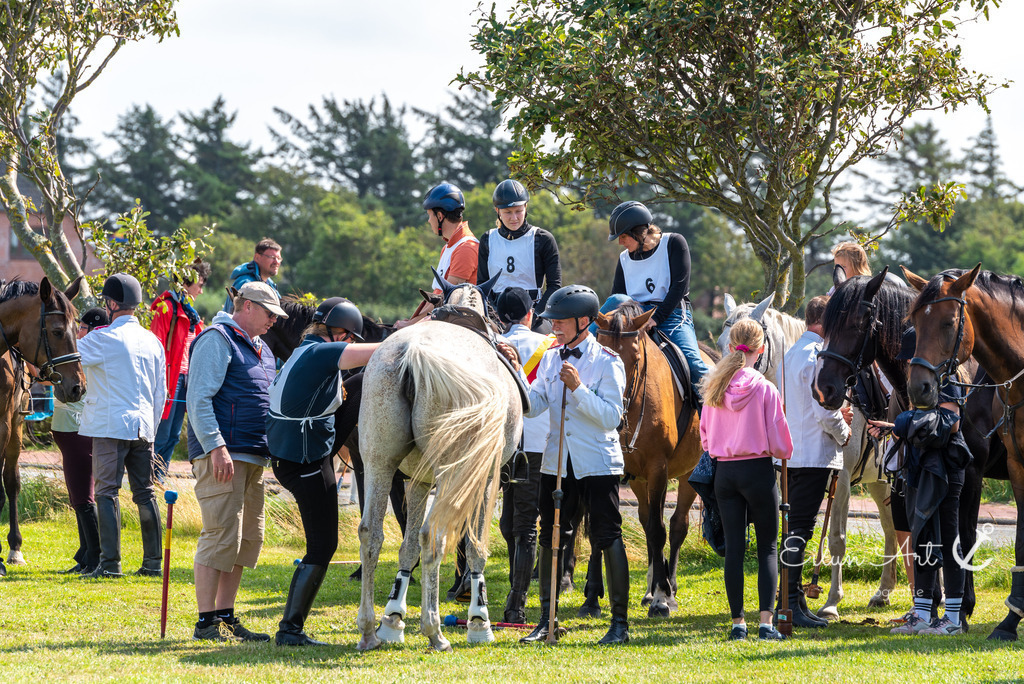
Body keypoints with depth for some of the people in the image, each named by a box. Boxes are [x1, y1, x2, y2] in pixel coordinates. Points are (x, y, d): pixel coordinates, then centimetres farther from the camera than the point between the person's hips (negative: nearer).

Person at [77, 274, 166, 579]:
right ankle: (152, 562, 10)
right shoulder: (152, 341, 11)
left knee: (107, 491, -3)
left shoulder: (103, 338, -10)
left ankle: (110, 562, -7)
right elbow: (160, 393, 15)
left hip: (111, 426, -6)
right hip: (143, 427, 6)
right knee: (145, 493, 9)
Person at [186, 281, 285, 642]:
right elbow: (199, 399, -14)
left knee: (248, 539, 10)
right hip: (223, 455, -10)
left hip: (253, 458, 10)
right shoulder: (217, 340, -6)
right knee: (222, 536, -12)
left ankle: (226, 615, 16)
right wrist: (216, 447, -22)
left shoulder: (261, 350, 23)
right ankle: (206, 621, -10)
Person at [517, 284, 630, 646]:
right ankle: (547, 620, 16)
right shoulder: (551, 358, 8)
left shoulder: (608, 362, -8)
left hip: (598, 464, -5)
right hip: (557, 463, 5)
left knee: (608, 539, -4)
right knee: (551, 538, 7)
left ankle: (620, 622, 2)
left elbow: (611, 417, -14)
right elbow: (533, 406, 0)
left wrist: (578, 388, -23)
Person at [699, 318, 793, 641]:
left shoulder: (714, 387, 0)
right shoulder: (765, 389, -12)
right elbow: (780, 444, -9)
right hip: (759, 469, -3)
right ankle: (766, 621, -6)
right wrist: (783, 451, 13)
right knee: (768, 546, 4)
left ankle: (738, 622, 6)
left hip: (724, 470, 3)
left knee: (733, 547, 7)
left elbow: (705, 436, 8)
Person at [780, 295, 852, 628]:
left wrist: (836, 417, 19)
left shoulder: (792, 354, 16)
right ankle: (790, 604, -9)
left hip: (791, 454, 9)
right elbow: (825, 412, -20)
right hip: (814, 454, -9)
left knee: (795, 527, 13)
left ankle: (792, 600, 17)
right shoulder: (818, 356, -15)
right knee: (799, 529, -9)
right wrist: (843, 433, -1)